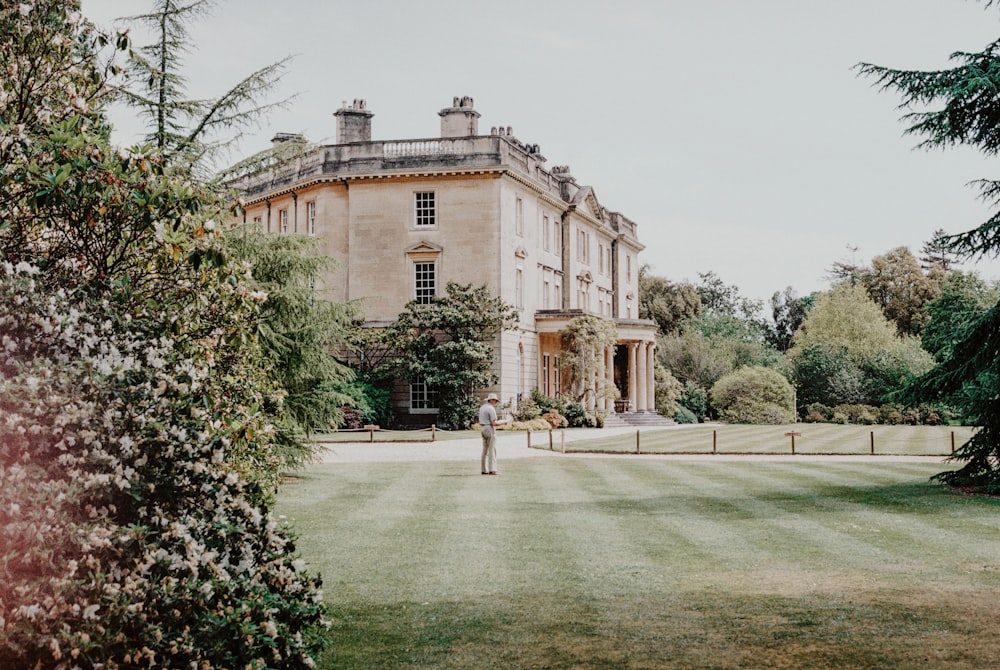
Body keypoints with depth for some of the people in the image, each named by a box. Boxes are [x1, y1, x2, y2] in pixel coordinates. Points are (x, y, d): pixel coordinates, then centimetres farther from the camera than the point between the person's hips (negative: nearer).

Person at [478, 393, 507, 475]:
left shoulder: (482, 408, 14)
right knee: (492, 450, -9)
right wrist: (503, 422, -3)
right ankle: (492, 470, -14)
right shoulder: (491, 409, -14)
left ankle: (485, 470, 11)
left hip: (483, 429, 9)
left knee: (485, 450, 11)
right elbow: (494, 423, -19)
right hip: (490, 429, -9)